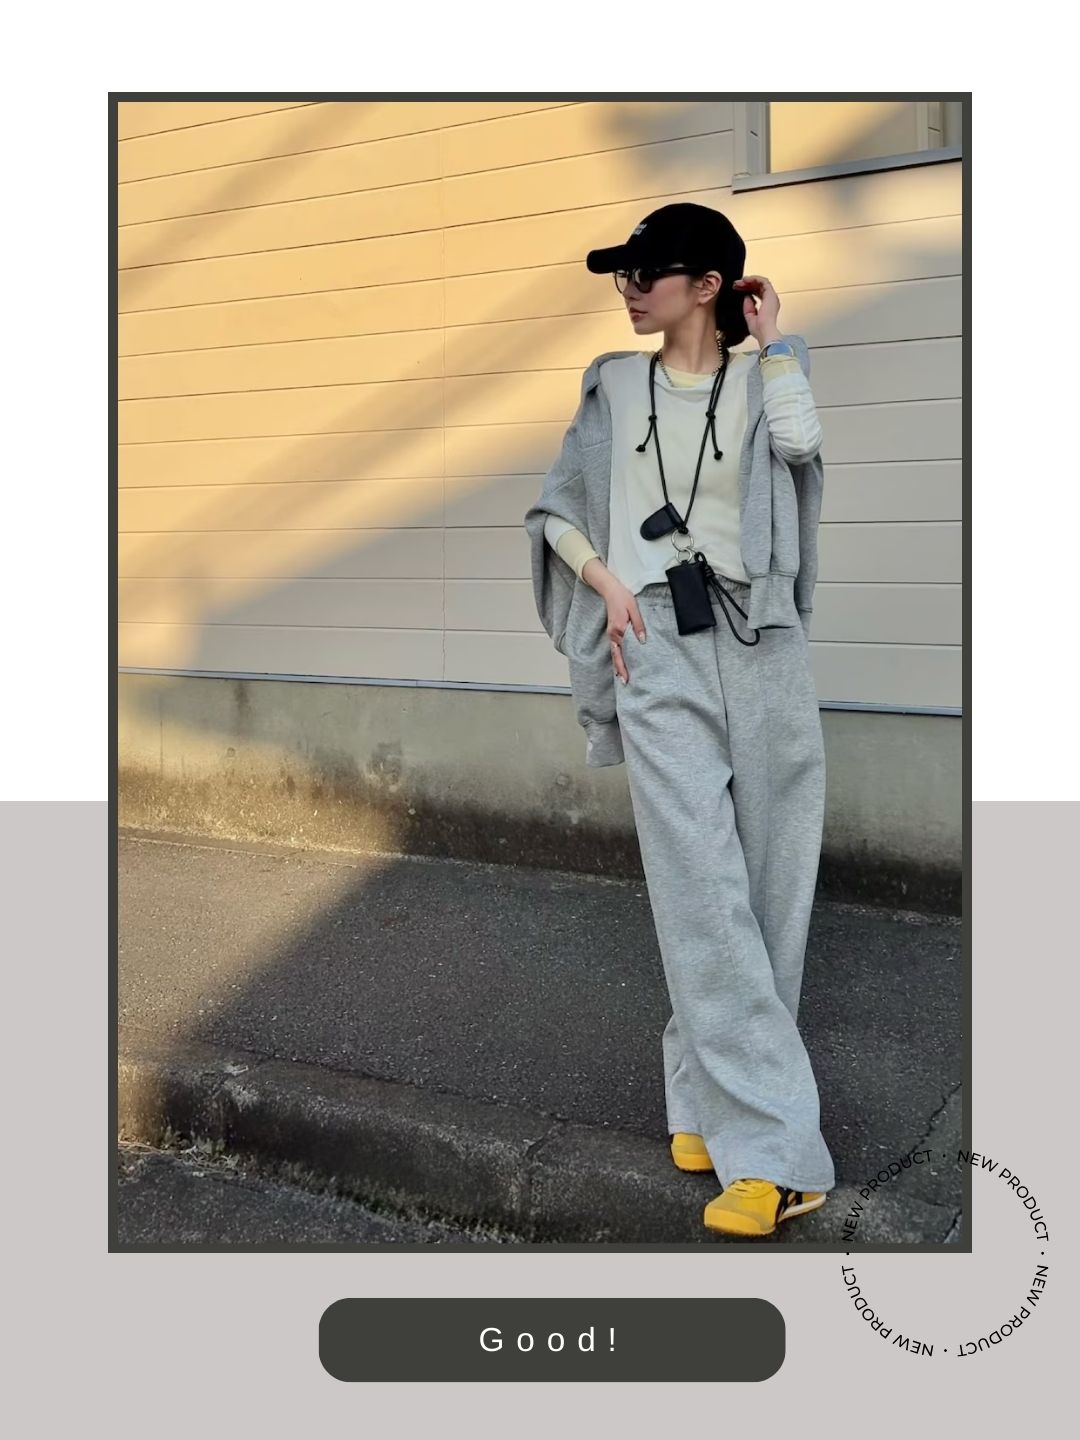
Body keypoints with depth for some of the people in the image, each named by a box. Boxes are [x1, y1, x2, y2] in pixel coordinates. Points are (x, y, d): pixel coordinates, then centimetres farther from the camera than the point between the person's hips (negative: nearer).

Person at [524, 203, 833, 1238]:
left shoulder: (763, 379, 12)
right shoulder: (616, 385, 16)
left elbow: (800, 444, -11)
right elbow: (555, 506, 18)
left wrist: (770, 341, 3)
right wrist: (608, 583, 2)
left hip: (759, 647, 1)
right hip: (659, 652, 0)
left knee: (765, 888, 2)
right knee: (703, 891, -10)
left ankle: (708, 1096, 18)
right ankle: (771, 1148, -8)